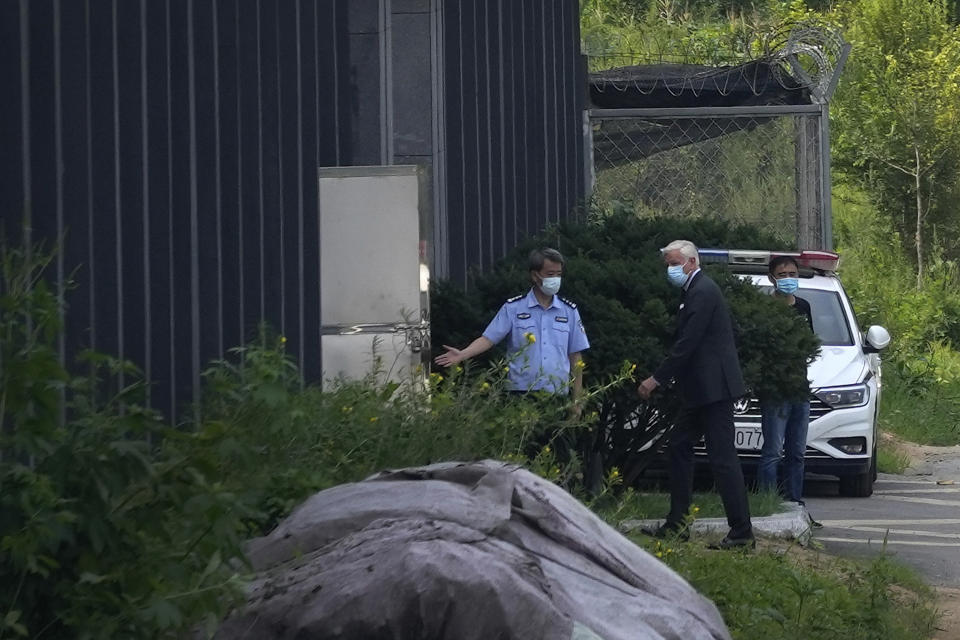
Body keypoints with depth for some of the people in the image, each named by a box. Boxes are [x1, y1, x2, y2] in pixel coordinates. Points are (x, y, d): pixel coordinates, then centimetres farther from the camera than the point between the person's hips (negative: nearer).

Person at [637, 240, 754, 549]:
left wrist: (657, 379, -16)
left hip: (714, 388, -11)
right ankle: (677, 523, 22)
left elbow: (687, 344, -20)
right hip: (703, 391, 11)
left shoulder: (703, 292, -15)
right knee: (679, 447, 16)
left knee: (723, 459, -10)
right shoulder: (694, 291, 16)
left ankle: (742, 532, -10)